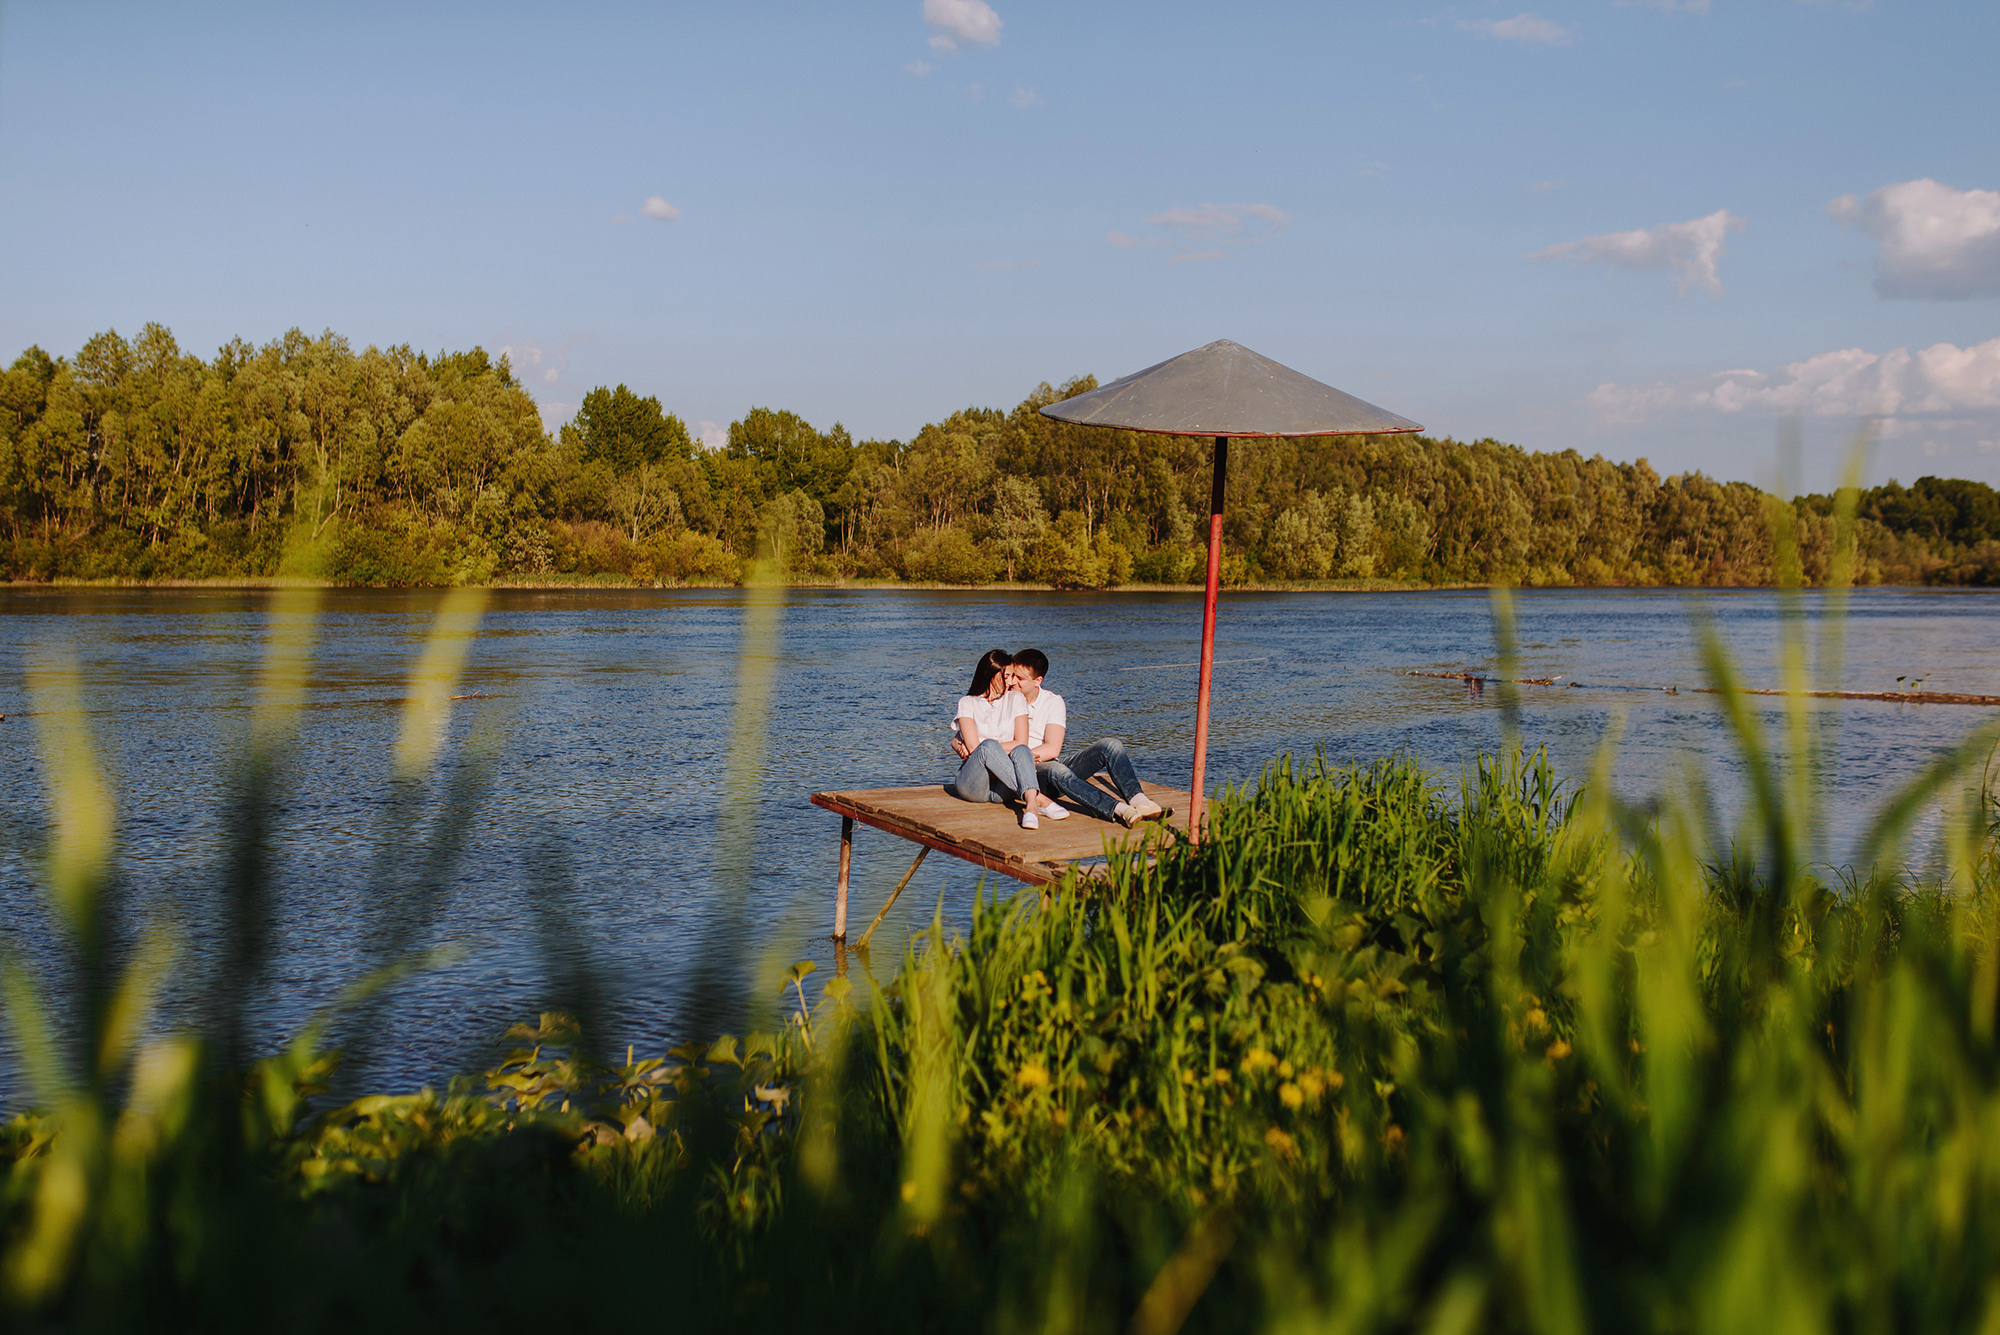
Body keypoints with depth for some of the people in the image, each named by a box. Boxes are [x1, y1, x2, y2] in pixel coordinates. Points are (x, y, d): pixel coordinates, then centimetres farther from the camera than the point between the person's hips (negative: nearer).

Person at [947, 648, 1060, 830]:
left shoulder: (1015, 698, 13)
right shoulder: (967, 702, 7)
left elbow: (1021, 743, 0)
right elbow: (973, 746, -6)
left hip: (1003, 788, 2)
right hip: (973, 785, -2)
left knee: (1021, 751, -30)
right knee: (988, 746, -33)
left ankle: (1030, 805, -56)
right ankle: (1039, 799, -40)